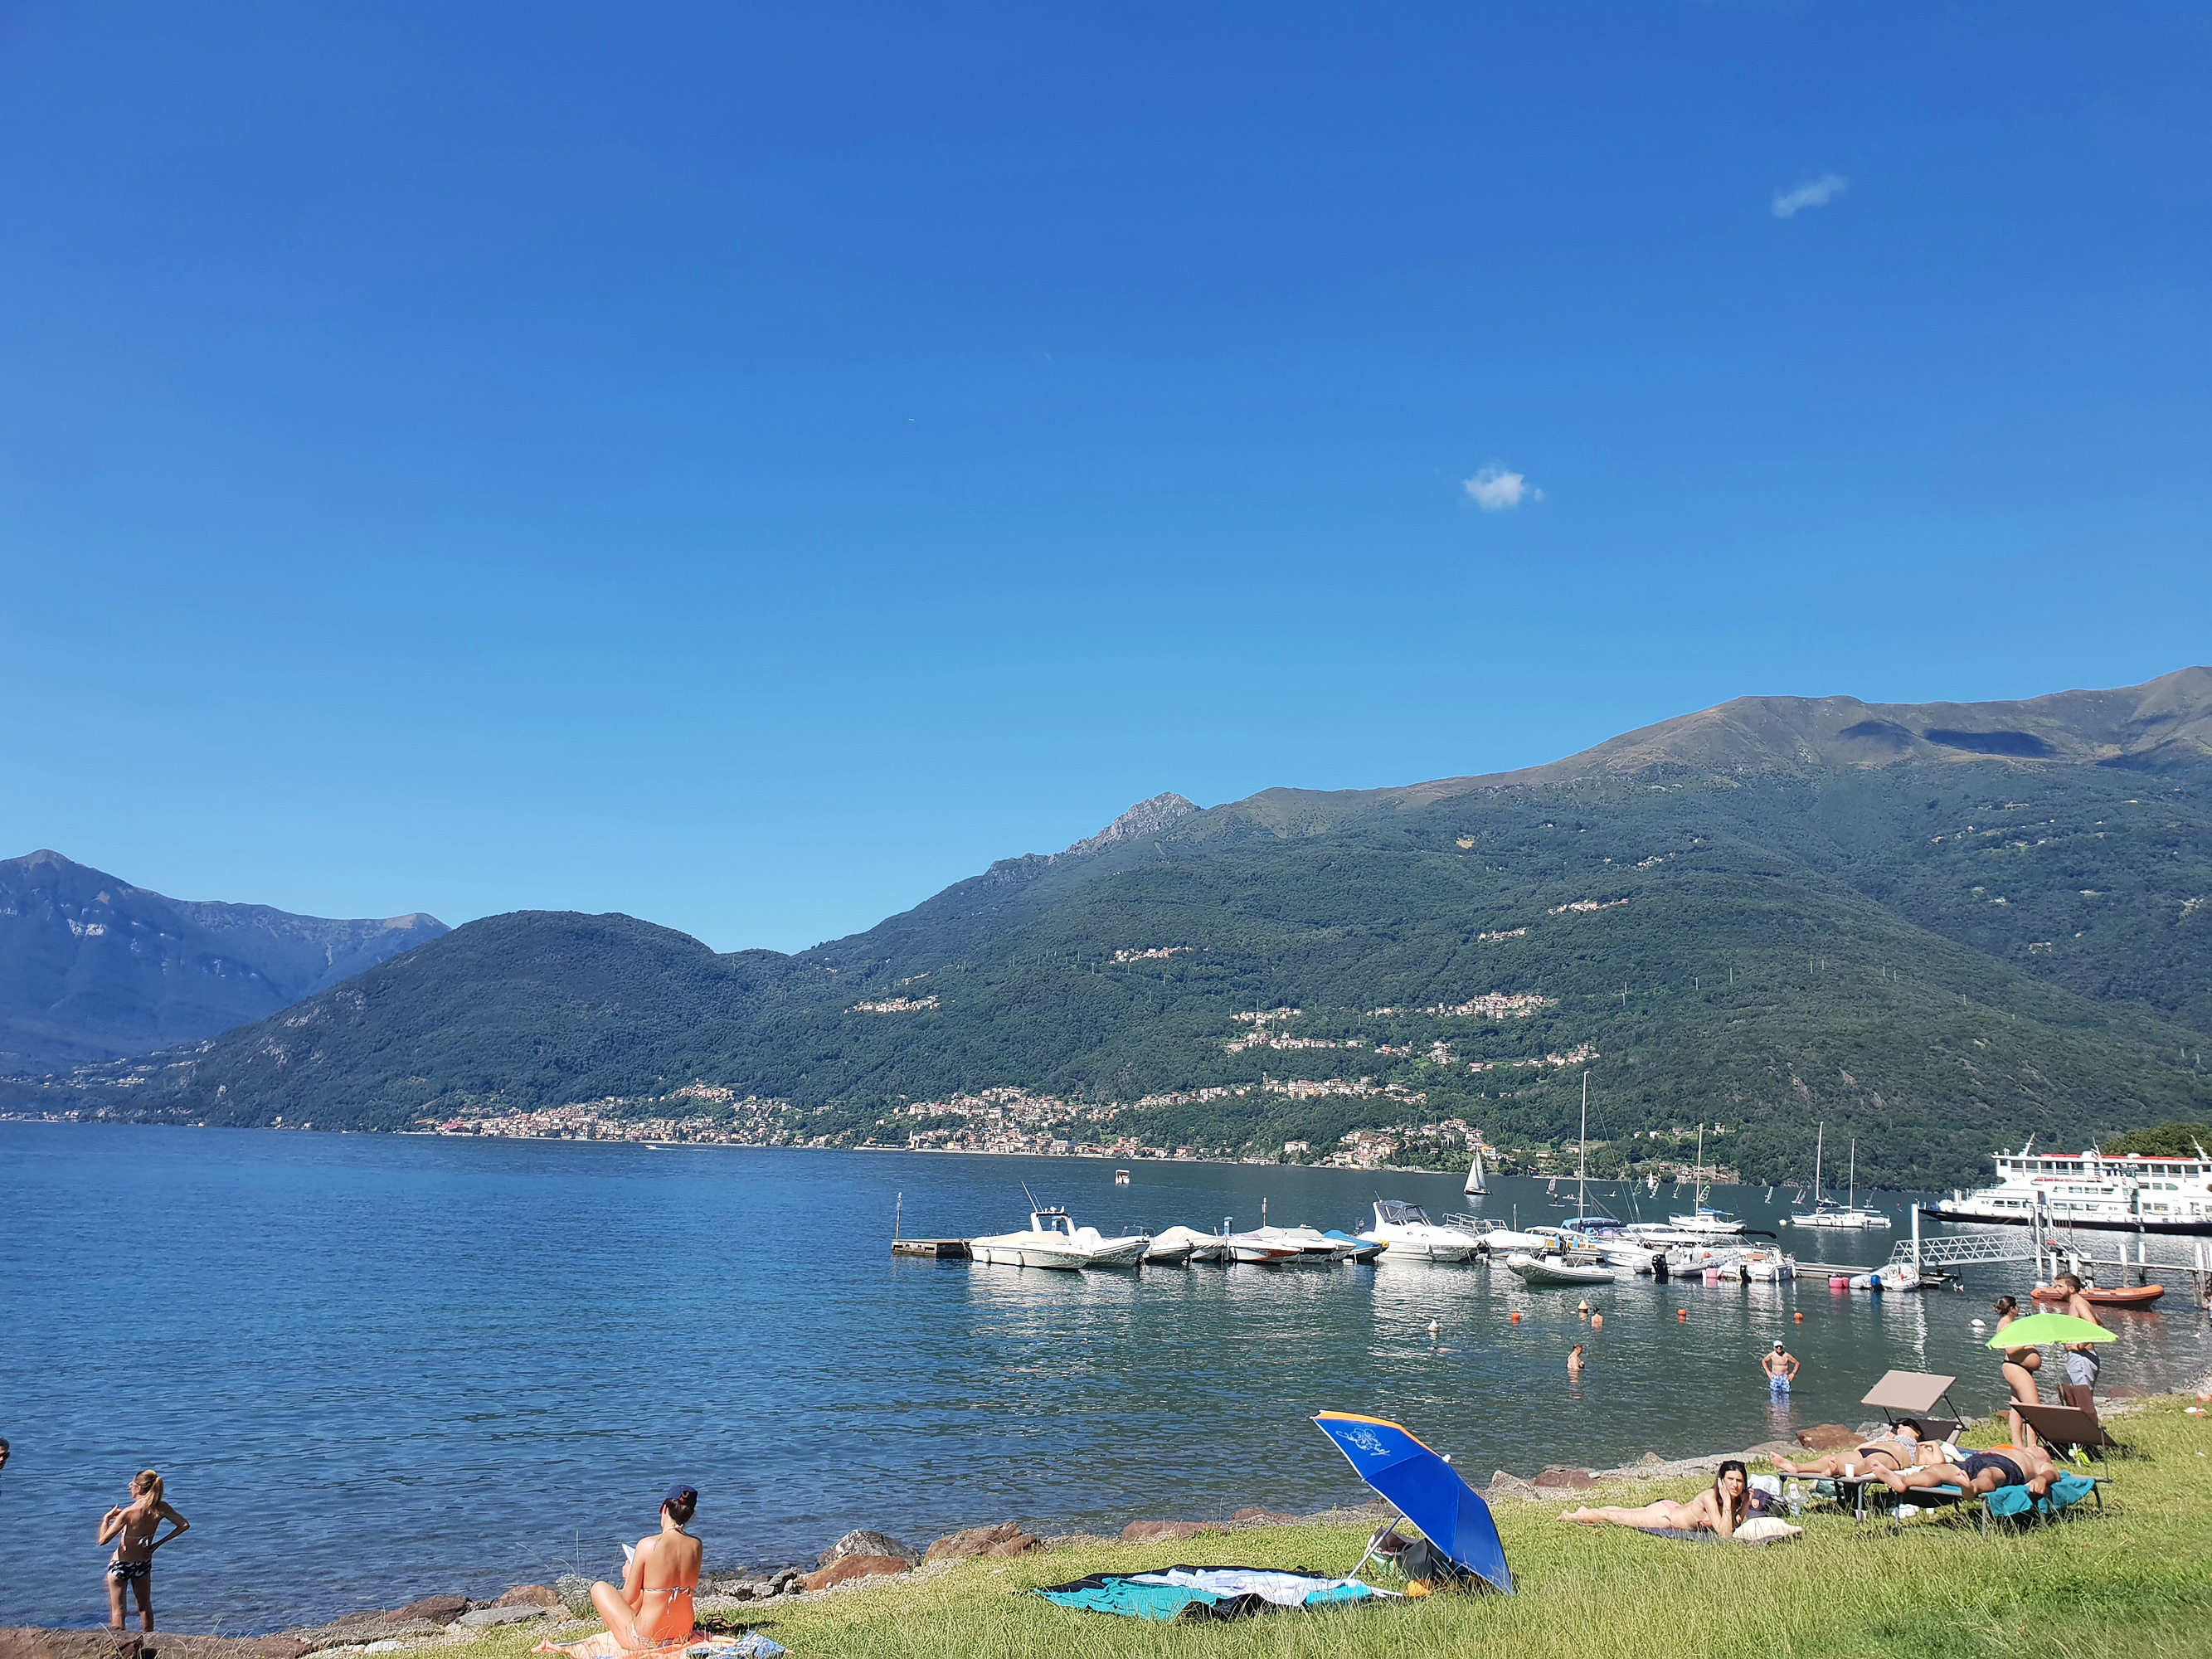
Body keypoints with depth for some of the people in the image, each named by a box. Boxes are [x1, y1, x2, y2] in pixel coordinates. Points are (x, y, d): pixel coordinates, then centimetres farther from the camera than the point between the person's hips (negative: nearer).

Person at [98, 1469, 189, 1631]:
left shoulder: (128, 1513, -26)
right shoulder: (161, 1509, -13)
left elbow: (103, 1540, -24)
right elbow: (184, 1525, -11)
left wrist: (106, 1519, -9)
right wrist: (159, 1543, -2)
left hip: (120, 1564, -5)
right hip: (144, 1563, 5)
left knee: (117, 1609, 9)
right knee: (145, 1606, 21)